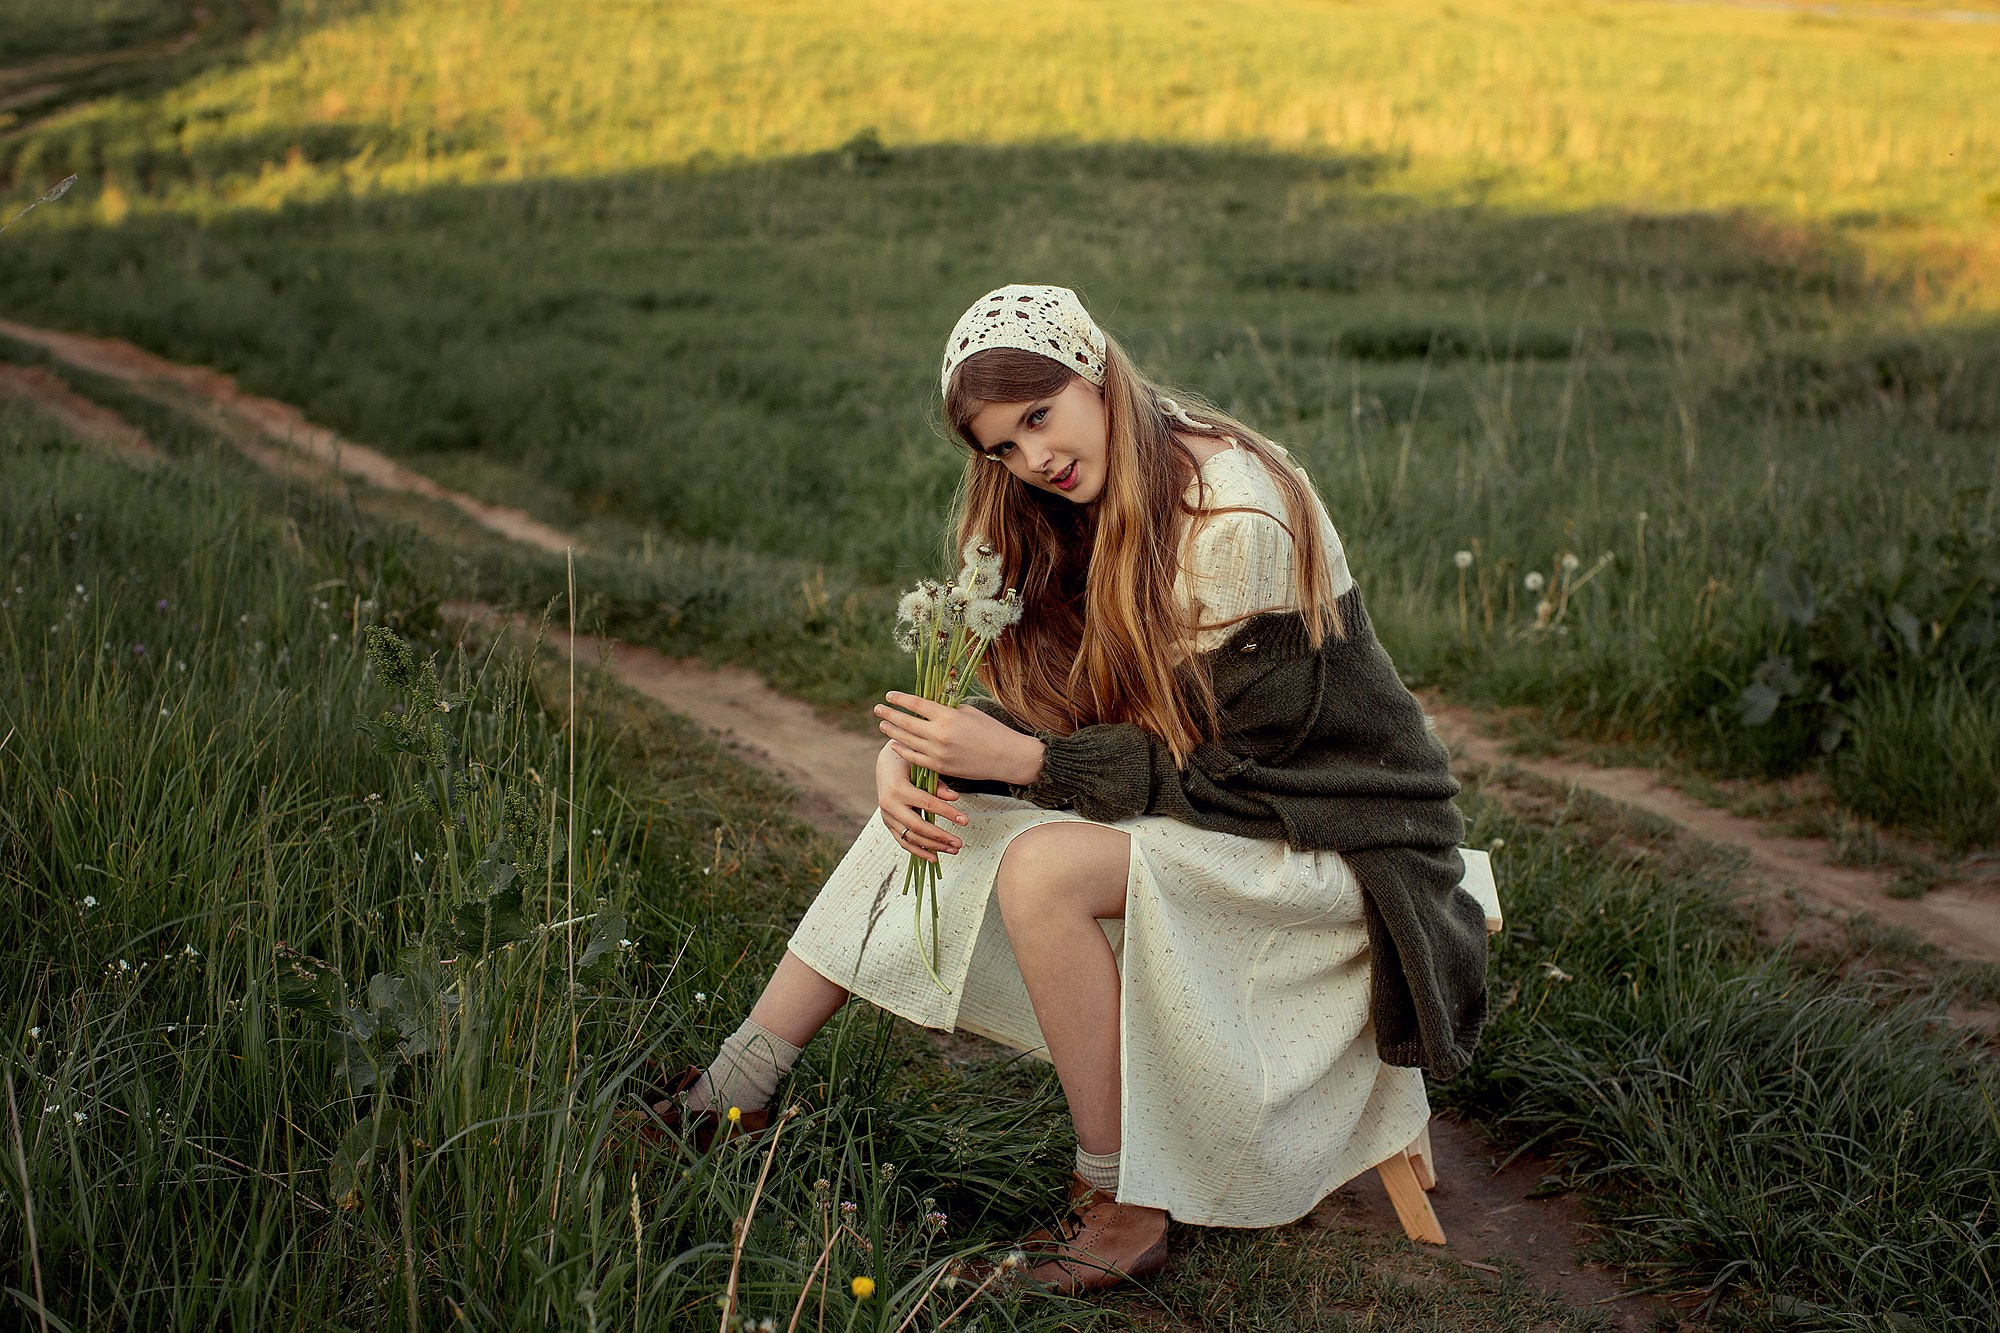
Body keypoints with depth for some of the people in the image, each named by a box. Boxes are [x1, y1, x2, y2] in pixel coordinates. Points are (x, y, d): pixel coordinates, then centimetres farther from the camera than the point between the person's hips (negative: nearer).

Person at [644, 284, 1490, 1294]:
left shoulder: (1235, 520, -25)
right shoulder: (1098, 504, 1)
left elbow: (1207, 765, -23)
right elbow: (1045, 709, 2)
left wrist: (1014, 758, -31)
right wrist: (910, 751, -17)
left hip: (1326, 831, -9)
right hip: (1204, 796, 9)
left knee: (1043, 869, -29)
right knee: (923, 796, 0)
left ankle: (1121, 1207, -15)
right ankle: (739, 1087, 7)